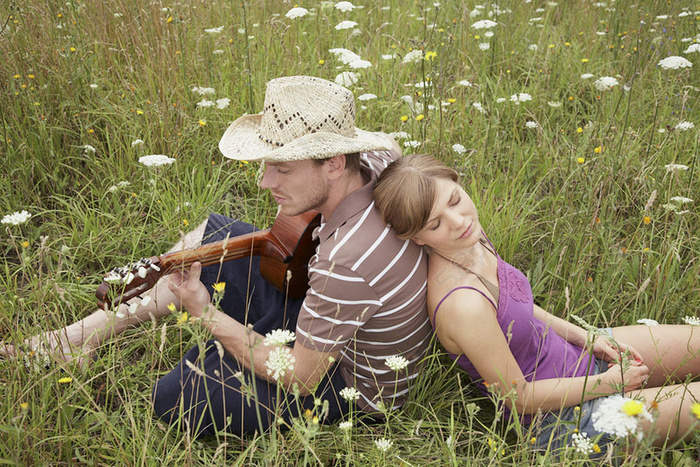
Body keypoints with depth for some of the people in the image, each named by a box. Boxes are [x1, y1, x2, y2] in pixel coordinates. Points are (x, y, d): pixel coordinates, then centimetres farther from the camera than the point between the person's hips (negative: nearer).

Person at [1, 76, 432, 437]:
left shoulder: (348, 263, -42)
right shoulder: (377, 163, -17)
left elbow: (299, 379, -28)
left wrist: (206, 314, -22)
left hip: (351, 383, -8)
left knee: (174, 400, -11)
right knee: (212, 239, 7)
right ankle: (89, 332, 18)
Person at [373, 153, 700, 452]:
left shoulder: (471, 240, -10)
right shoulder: (463, 305, -36)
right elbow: (519, 397, -23)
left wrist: (587, 338, 6)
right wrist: (608, 382, -12)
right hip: (562, 414, -8)